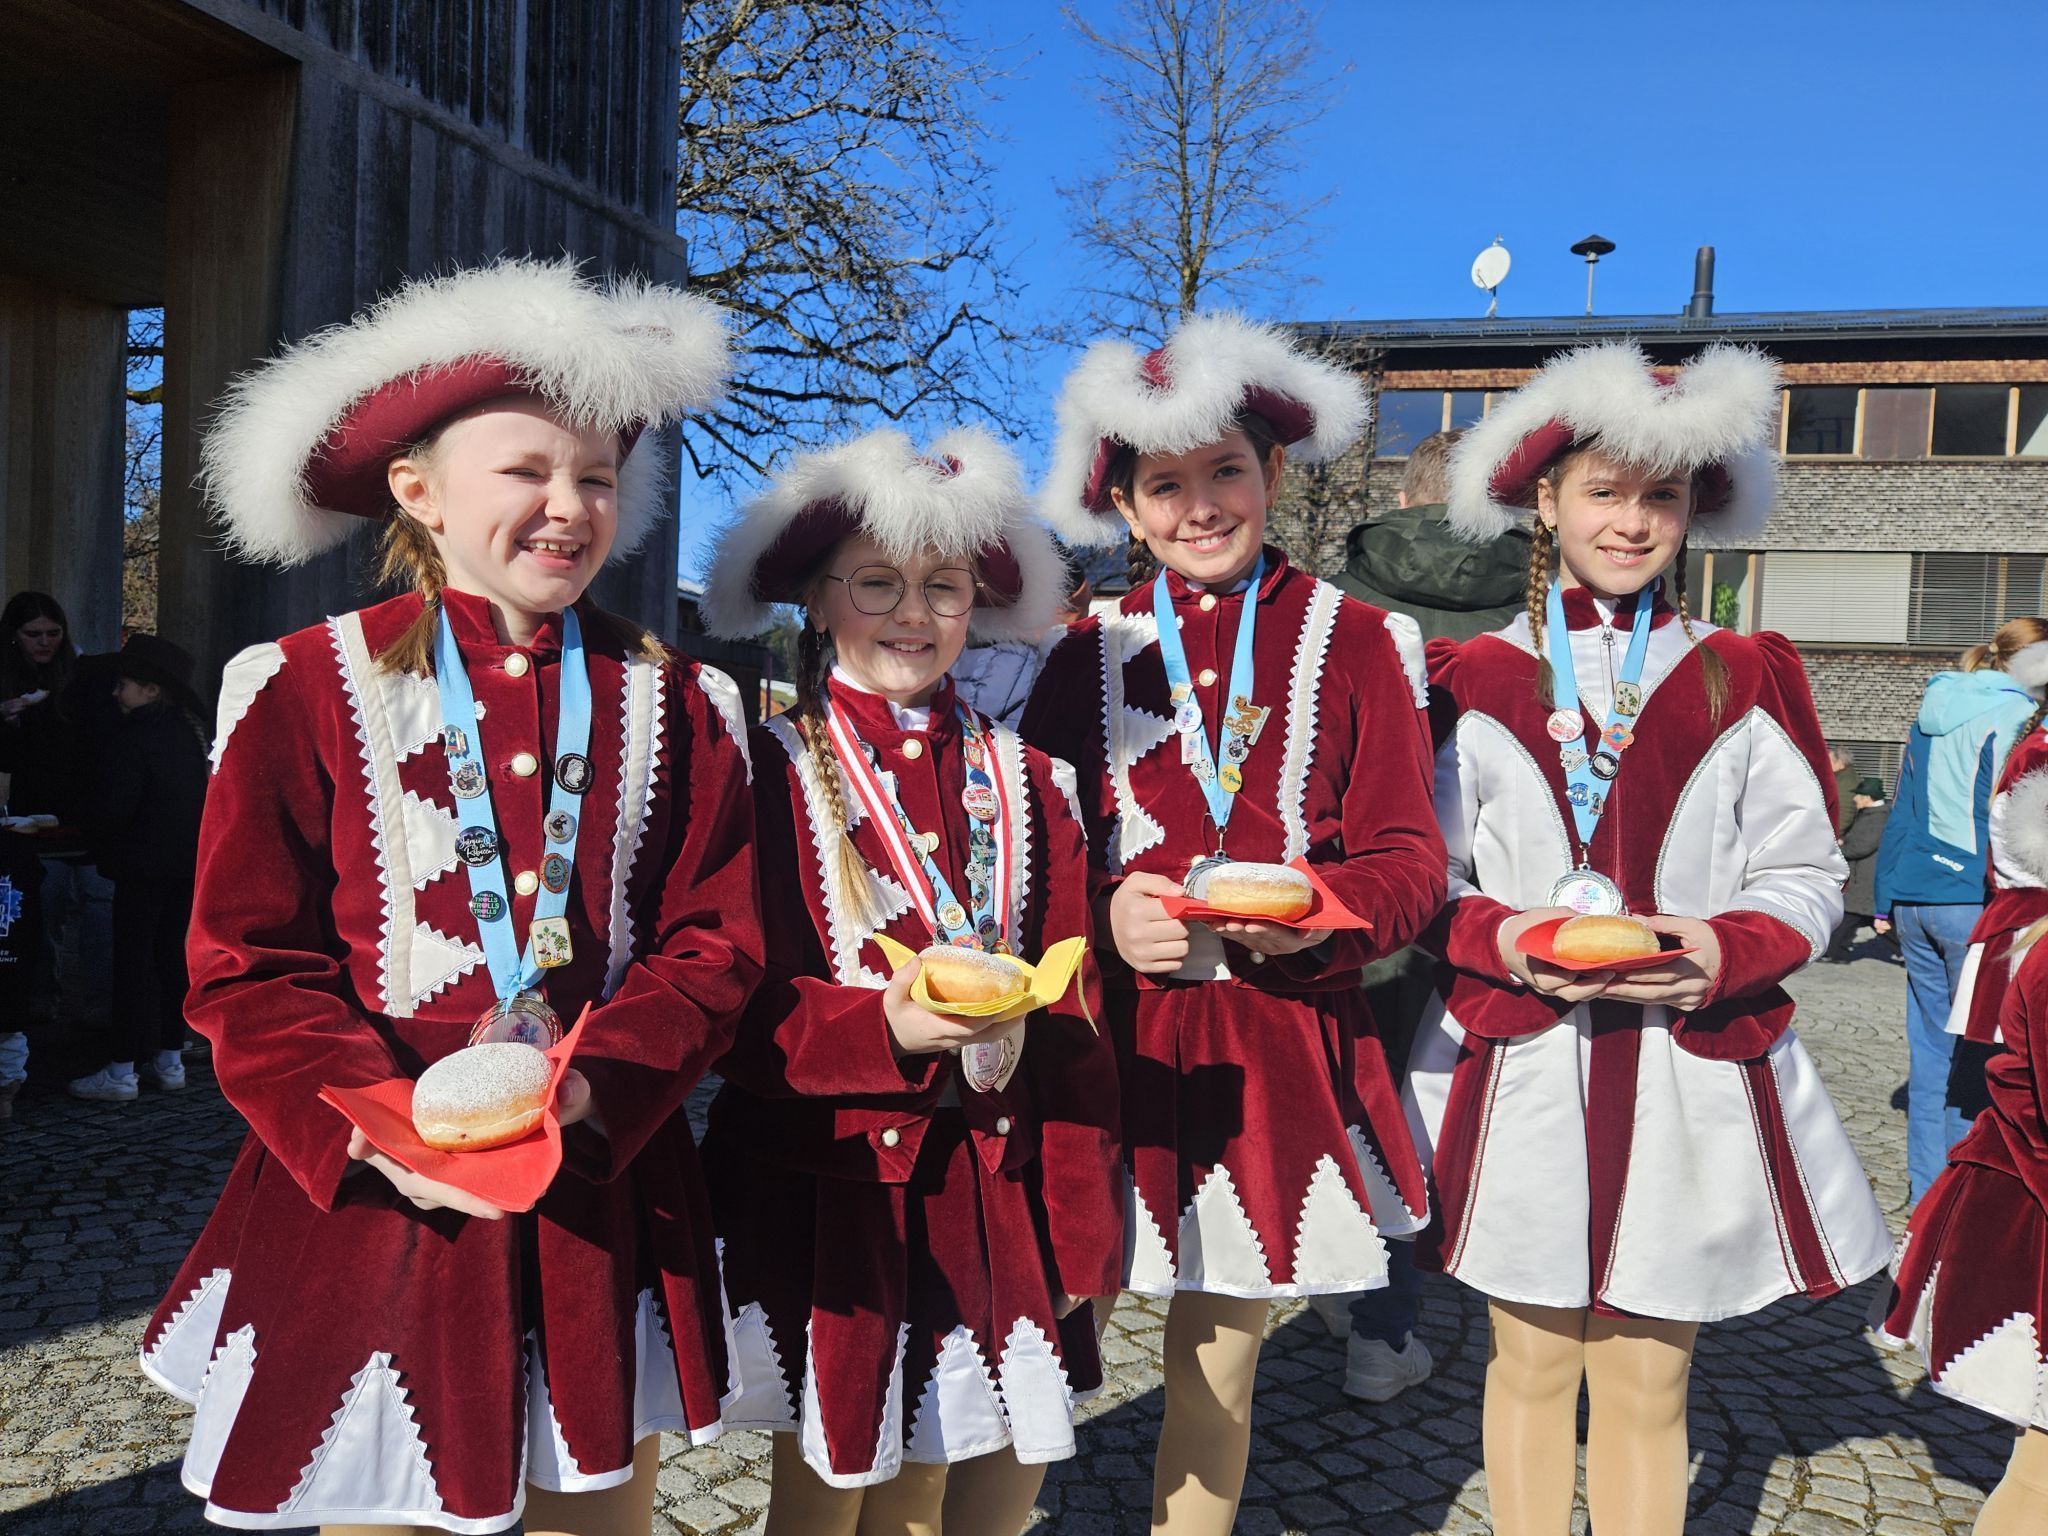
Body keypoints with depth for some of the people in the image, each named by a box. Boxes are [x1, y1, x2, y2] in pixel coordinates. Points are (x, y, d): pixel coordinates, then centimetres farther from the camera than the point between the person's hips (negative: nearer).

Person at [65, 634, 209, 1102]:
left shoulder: (132, 740, -16)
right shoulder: (192, 732, 7)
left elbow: (114, 809, -18)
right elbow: (208, 797, 13)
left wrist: (99, 846, 0)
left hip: (144, 867, -7)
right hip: (191, 863, 7)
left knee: (133, 962, -2)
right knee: (172, 958, 14)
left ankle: (122, 1072, 2)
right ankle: (170, 1060, 20)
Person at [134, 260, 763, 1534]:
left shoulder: (679, 708, 2)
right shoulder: (305, 692, -4)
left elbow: (713, 946, -1)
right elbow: (249, 967, -5)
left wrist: (593, 1084, -18)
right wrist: (376, 1129, -20)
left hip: (603, 1204, 2)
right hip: (372, 1197, -2)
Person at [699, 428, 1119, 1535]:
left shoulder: (1026, 783, 4)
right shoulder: (767, 771, -6)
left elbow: (1071, 1025, 3)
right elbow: (738, 1009, -9)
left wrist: (1076, 1234, 1)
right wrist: (887, 1025, -26)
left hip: (990, 1201, 3)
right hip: (822, 1194, -2)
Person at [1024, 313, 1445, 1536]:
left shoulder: (1355, 641, 2)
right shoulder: (1090, 653, 5)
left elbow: (1411, 861, 0)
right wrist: (1105, 913, -14)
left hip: (1280, 1050, 0)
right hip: (1114, 1039, 0)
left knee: (1221, 1354, 14)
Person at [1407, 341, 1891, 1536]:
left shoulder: (1743, 682, 4)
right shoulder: (1475, 684, 2)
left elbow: (1806, 875, 4)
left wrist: (1725, 948, -15)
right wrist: (1501, 937, -16)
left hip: (1690, 1077, 1)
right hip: (1518, 1070, 0)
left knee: (1647, 1383, 11)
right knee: (1531, 1363, 13)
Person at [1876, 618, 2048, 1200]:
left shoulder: (1932, 712, 13)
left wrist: (1886, 899, 18)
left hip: (1914, 900, 7)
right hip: (1976, 903, -7)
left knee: (1929, 1043, 12)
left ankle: (1926, 1190, 19)